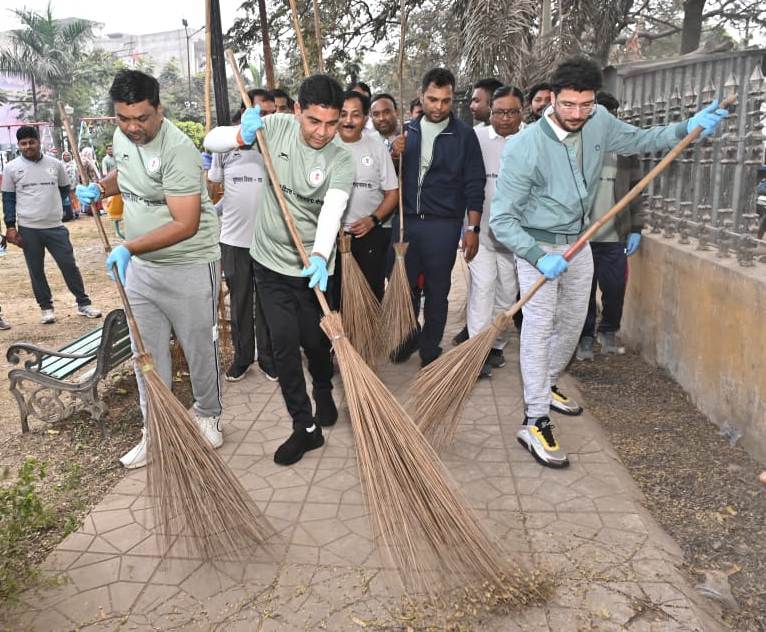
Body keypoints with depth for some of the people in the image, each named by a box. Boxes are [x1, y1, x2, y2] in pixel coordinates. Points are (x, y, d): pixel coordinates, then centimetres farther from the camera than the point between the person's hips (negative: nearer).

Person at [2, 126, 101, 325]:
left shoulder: (55, 164, 3)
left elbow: (64, 189, 16)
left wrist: (54, 208, 8)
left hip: (56, 226, 1)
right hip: (28, 229, 0)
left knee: (69, 265, 2)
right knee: (36, 270, 7)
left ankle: (83, 303, 12)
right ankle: (46, 308, 18)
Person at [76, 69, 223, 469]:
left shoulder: (177, 149, -22)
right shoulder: (122, 137, 3)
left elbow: (186, 224, -26)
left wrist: (129, 247, -27)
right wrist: (100, 187, 6)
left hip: (189, 268, -7)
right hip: (139, 267, 7)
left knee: (199, 347, 9)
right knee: (147, 353, 11)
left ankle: (207, 415, 33)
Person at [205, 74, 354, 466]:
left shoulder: (341, 161, -13)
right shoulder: (277, 127, -6)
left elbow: (332, 211, -29)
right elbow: (212, 141, -3)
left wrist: (320, 256, -47)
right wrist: (242, 136, -25)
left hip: (313, 266, -2)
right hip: (271, 261, 2)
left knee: (315, 341, 10)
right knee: (284, 343, 0)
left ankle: (324, 394, 43)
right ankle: (305, 427, 11)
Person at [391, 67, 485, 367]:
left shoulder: (464, 135, -3)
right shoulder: (407, 130, 8)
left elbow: (474, 185, -3)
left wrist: (472, 229, -8)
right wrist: (394, 154, -6)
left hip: (443, 225, -3)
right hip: (405, 221, 3)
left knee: (437, 291, 7)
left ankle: (430, 350, 21)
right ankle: (408, 339, 31)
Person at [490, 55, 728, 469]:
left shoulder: (599, 122, -7)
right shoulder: (524, 148, -25)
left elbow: (637, 140, 14)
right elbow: (502, 218, -23)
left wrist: (686, 128, -2)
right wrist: (539, 257, -34)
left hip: (579, 242, 7)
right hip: (537, 245, -7)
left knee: (572, 324, 16)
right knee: (539, 326, -14)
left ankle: (545, 387, 37)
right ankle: (535, 422, -11)